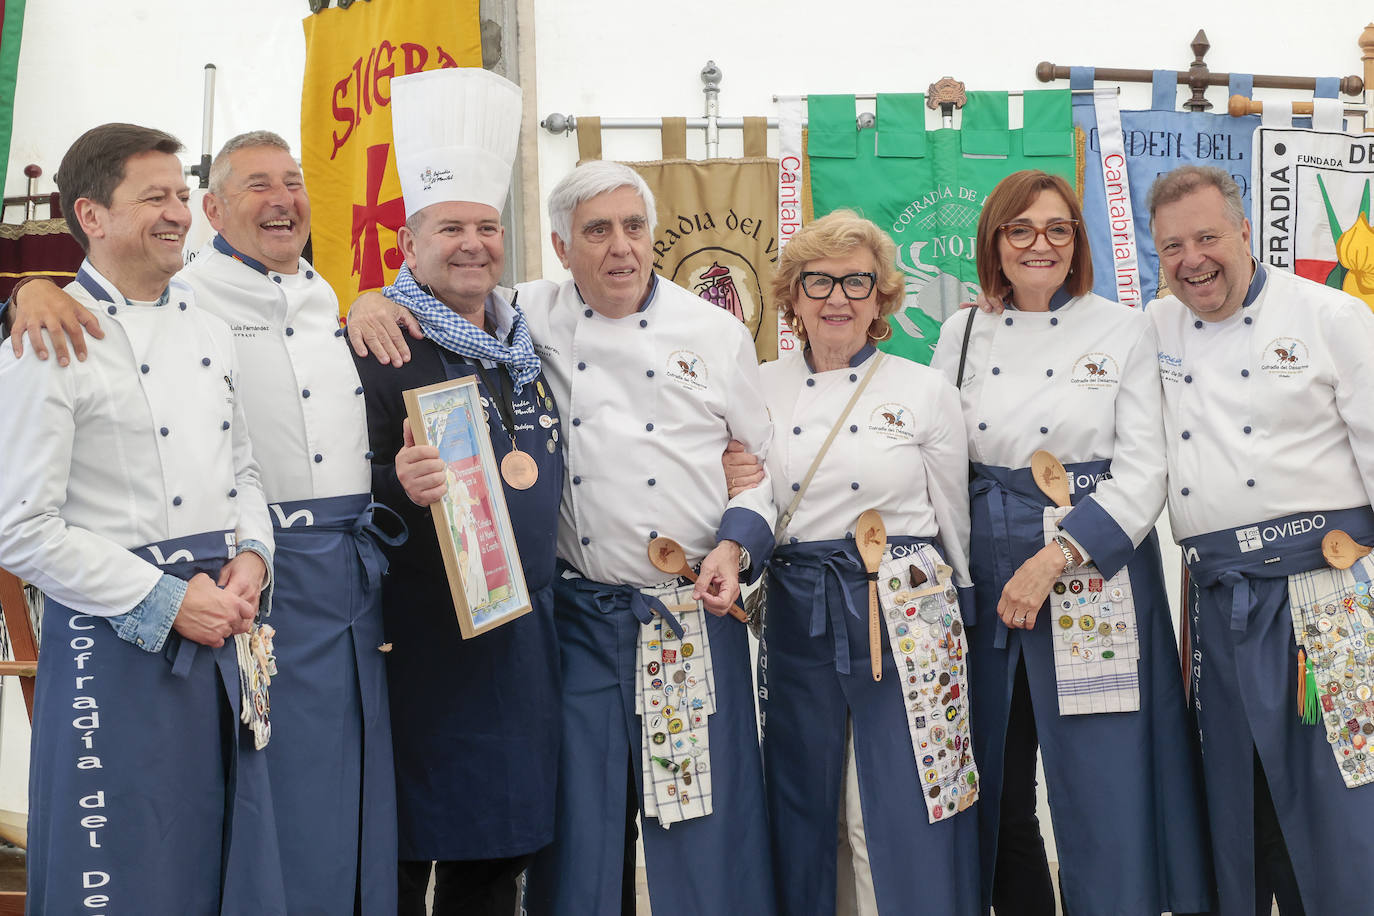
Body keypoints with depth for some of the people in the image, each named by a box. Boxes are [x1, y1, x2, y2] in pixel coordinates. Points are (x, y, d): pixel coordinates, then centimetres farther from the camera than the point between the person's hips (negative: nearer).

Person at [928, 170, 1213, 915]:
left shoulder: (1124, 333, 0)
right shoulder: (961, 336, 9)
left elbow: (1143, 475, -7)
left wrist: (1055, 558, -17)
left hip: (1093, 572, -3)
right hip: (985, 575, 3)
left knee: (1102, 786, -5)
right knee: (998, 789, 9)